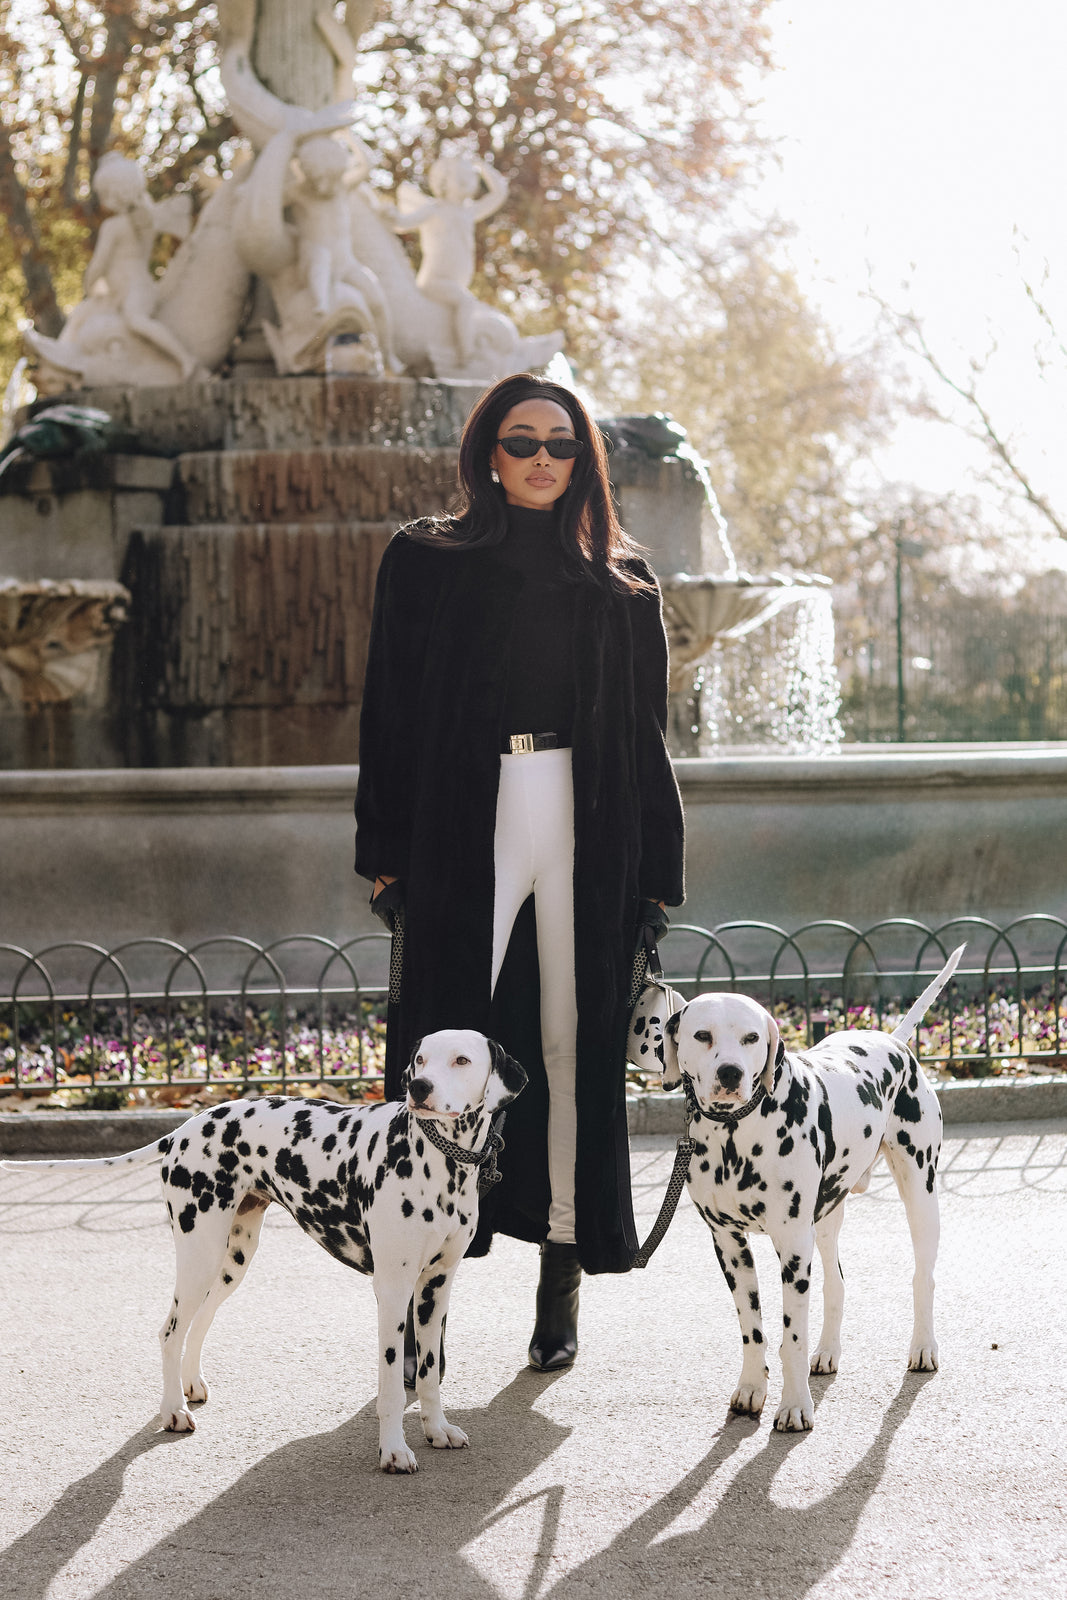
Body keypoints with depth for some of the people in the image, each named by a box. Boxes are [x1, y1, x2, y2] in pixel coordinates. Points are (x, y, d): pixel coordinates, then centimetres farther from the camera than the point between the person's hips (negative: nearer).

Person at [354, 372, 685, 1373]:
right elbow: (390, 716, 6)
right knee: (448, 1042, -7)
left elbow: (646, 737, 12)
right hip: (464, 828, -1)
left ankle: (561, 1285, 8)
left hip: (588, 834, 1)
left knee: (575, 1045, 1)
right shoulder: (426, 562, 9)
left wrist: (655, 875, 6)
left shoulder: (620, 583, 12)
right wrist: (387, 856, -1)